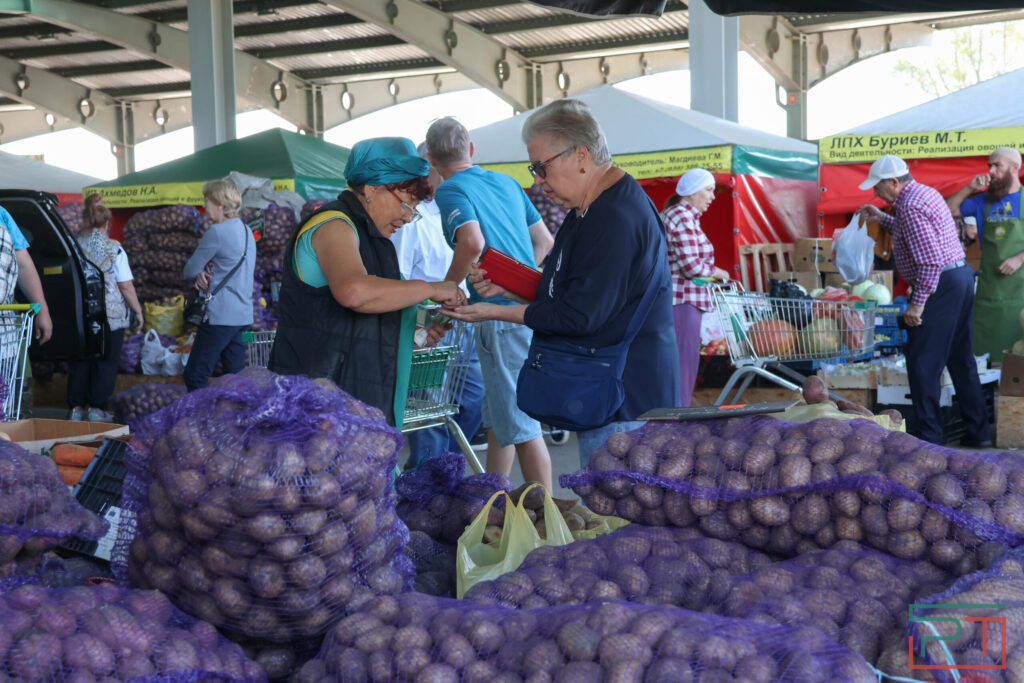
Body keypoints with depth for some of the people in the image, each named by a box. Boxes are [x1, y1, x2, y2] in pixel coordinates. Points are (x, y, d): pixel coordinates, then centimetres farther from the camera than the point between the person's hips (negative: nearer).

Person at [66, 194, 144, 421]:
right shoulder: (114, 249, -7)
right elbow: (126, 285, -7)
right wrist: (138, 311, 3)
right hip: (110, 316, -3)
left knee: (79, 363, 12)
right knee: (106, 363, 7)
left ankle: (76, 407, 13)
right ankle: (96, 407, 7)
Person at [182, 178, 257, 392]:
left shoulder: (217, 232, -14)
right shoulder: (246, 230, 13)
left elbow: (189, 271, -7)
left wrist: (200, 274, 15)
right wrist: (205, 274, 2)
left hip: (221, 316, -9)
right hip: (243, 315, 9)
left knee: (195, 376, -6)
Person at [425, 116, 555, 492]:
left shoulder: (451, 190, -7)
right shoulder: (506, 182, 16)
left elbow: (473, 242, -24)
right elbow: (544, 241, 20)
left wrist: (447, 287, -10)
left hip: (501, 314, -8)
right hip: (528, 304, 8)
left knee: (520, 423, -4)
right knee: (499, 414, 19)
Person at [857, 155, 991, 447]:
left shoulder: (910, 206, -17)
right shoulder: (926, 193, 15)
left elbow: (930, 260, -23)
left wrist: (918, 303, -21)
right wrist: (881, 218, 27)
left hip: (940, 284, -10)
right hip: (962, 276, 10)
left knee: (923, 362, -4)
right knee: (960, 358, 15)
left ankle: (930, 436, -2)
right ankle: (978, 431, 20)